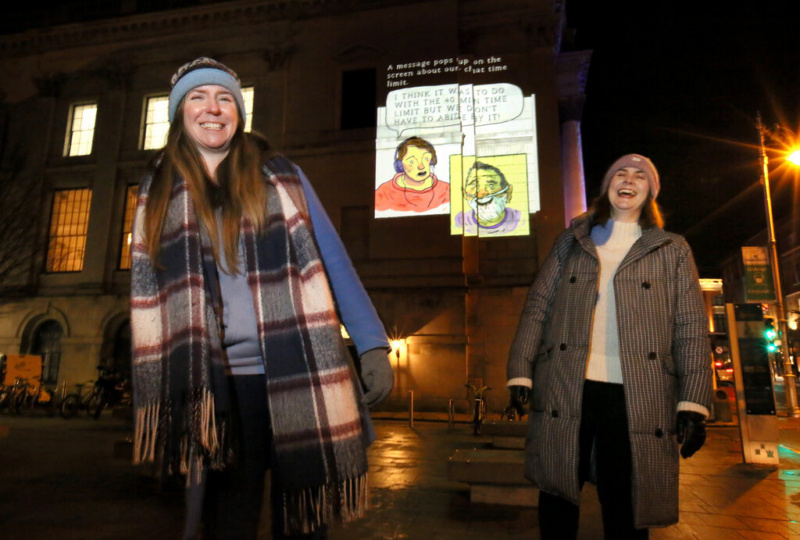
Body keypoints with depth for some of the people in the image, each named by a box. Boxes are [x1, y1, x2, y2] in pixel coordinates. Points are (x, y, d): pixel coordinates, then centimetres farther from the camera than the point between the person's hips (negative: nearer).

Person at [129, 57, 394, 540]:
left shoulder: (278, 176, 6)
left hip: (296, 380, -1)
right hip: (216, 387, 1)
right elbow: (148, 298, 11)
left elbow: (331, 260, 0)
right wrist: (152, 401, 8)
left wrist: (373, 346, -9)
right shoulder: (157, 195, 12)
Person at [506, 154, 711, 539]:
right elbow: (537, 306, 7)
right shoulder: (570, 242, 14)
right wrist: (520, 372, -3)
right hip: (564, 392, 1)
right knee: (557, 498, 9)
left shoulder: (672, 250, 13)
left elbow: (692, 327, 5)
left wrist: (693, 404, -4)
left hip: (635, 398, 0)